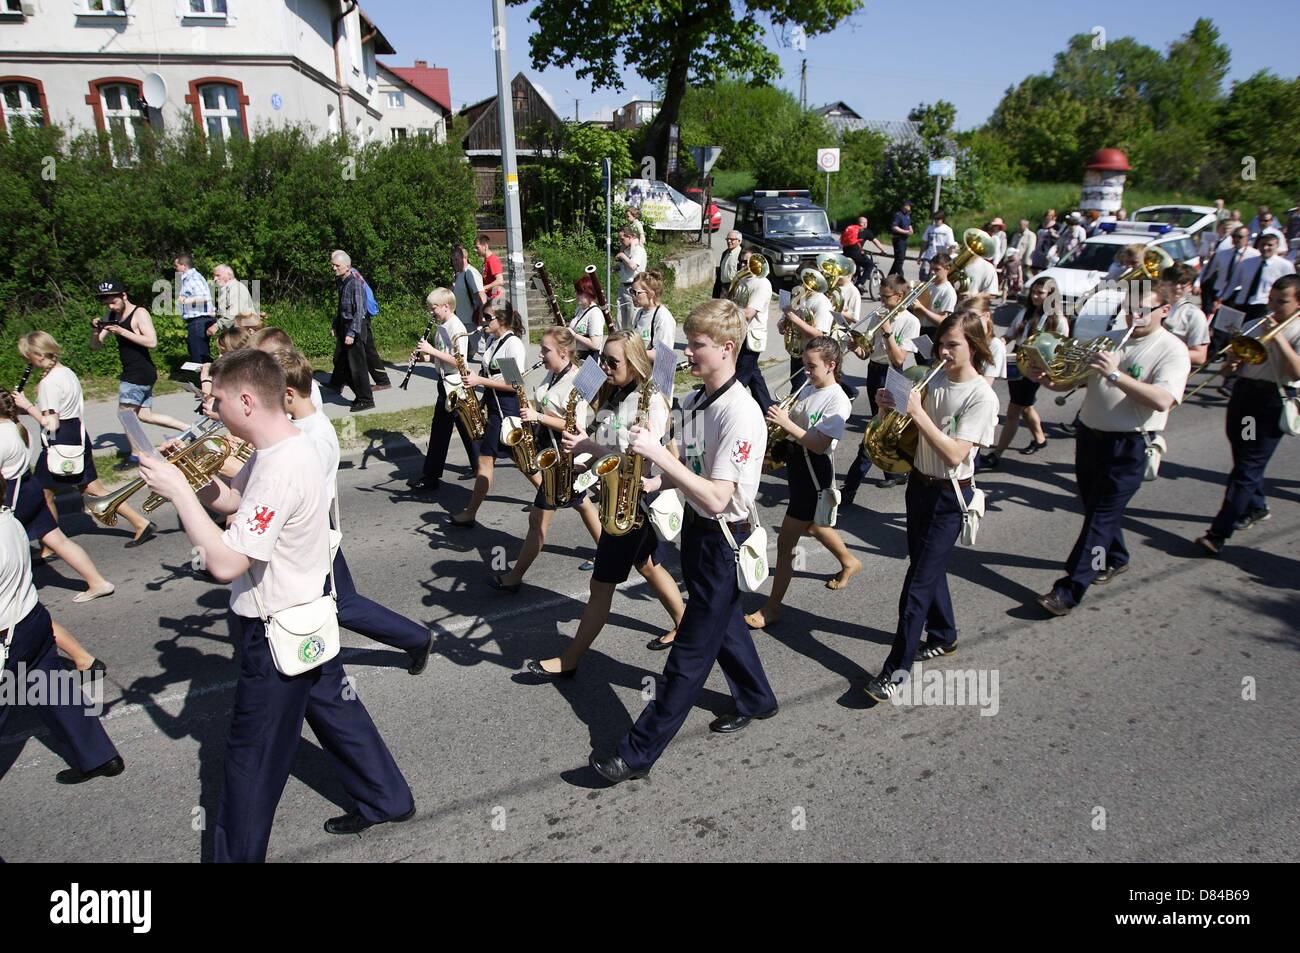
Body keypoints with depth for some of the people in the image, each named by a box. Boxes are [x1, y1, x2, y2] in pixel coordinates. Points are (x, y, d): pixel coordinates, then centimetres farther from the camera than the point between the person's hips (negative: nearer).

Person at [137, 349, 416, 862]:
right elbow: (231, 498, 11)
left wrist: (178, 491, -26)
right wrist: (186, 476, -6)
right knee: (333, 708, 24)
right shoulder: (285, 445, 1)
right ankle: (387, 799, 41)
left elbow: (225, 563, -32)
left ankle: (237, 853, 29)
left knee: (252, 756, 9)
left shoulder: (280, 469, -30)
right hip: (307, 614, 10)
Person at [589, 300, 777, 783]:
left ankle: (639, 752, 9)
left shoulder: (741, 414, -25)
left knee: (690, 654, 1)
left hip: (723, 540, -9)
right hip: (696, 528, 9)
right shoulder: (694, 401, 3)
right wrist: (658, 481, -4)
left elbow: (716, 497, -29)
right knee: (724, 623, 25)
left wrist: (658, 453, -29)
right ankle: (756, 700, 48)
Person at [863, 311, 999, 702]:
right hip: (920, 483, 7)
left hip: (949, 496, -7)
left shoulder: (982, 396, -18)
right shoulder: (935, 380, 2)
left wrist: (918, 413, -29)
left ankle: (898, 667, 2)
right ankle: (943, 636, 40)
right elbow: (913, 431, 11)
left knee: (919, 581, -5)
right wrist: (893, 406, -9)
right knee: (928, 568, 20)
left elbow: (955, 454, -25)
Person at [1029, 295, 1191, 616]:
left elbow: (1163, 400, -24)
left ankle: (1069, 591, -2)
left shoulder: (1172, 350, -9)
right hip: (1089, 437, 6)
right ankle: (1114, 559, 44)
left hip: (1129, 447, -6)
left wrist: (1116, 375, -31)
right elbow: (1070, 381, 10)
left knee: (1101, 517, -4)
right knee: (1095, 508, 19)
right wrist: (1046, 378, -11)